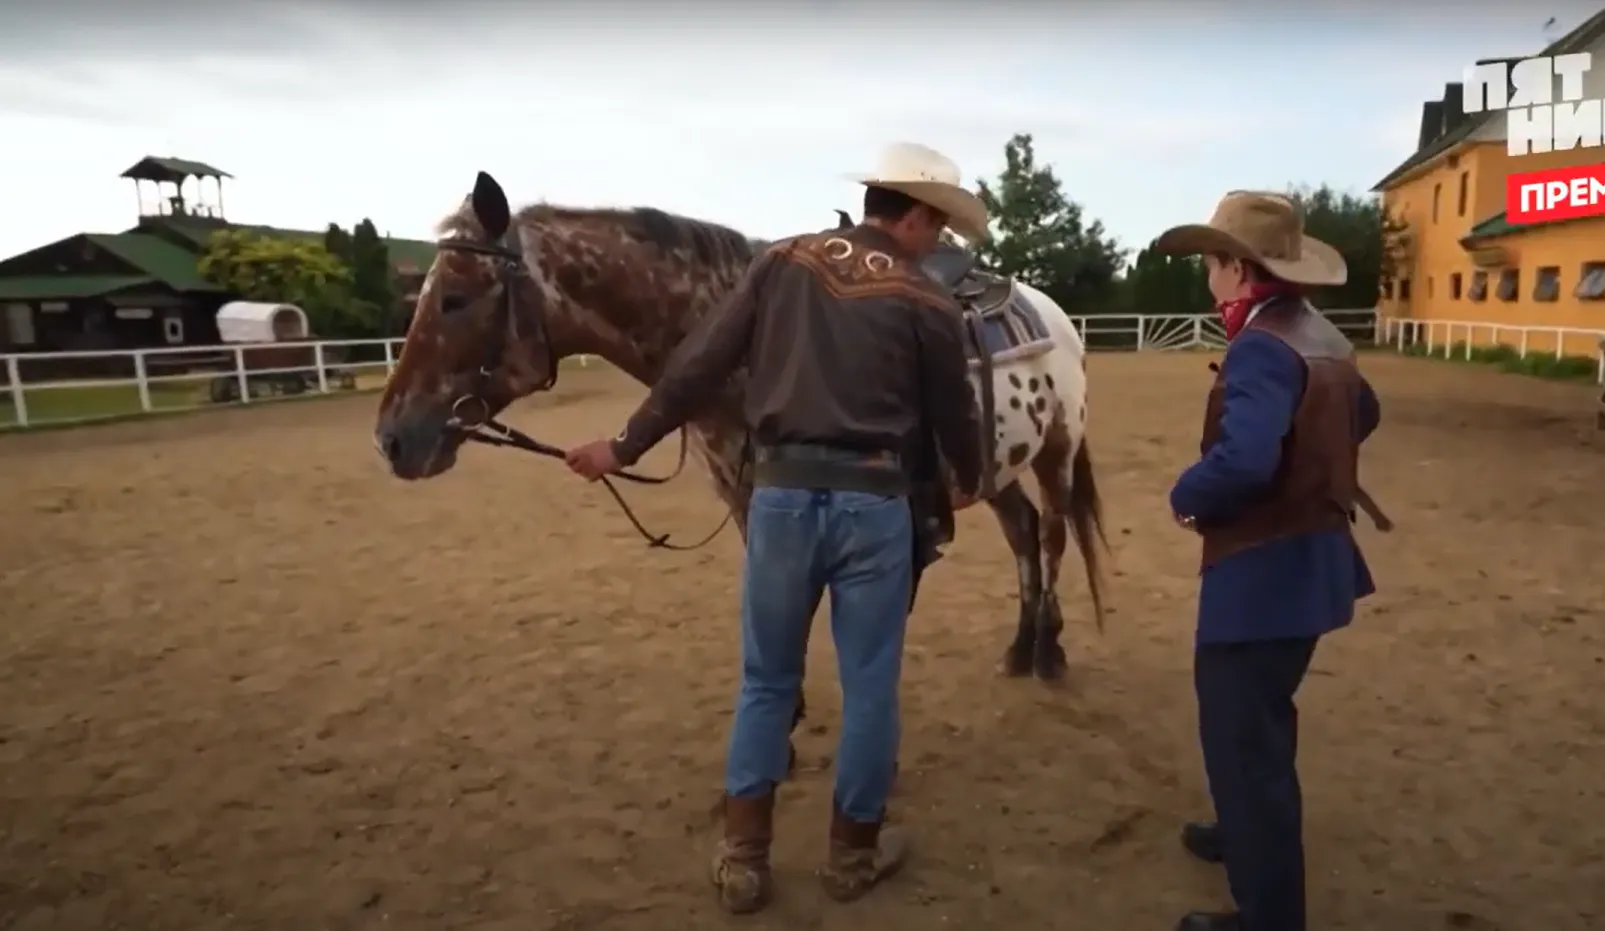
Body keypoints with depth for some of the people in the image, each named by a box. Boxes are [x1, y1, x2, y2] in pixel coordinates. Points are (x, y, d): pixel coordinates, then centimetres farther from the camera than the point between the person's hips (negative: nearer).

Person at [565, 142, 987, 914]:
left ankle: (743, 858, 21)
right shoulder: (928, 303, -2)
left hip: (781, 494, 3)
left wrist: (626, 447, 11)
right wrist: (969, 482, 30)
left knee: (766, 679, 16)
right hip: (873, 504, -2)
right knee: (868, 683, 13)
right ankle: (853, 852, 28)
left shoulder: (783, 263, 5)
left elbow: (698, 367, 2)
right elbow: (954, 417, 8)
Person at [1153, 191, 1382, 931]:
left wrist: (1185, 495, -19)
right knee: (1255, 720, 27)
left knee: (1244, 737, 1)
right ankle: (1246, 832, 46)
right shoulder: (1324, 338, 9)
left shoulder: (1260, 348, -22)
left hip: (1263, 572, -10)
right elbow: (1362, 416, 28)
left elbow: (1242, 461, -37)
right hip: (1310, 559, 10)